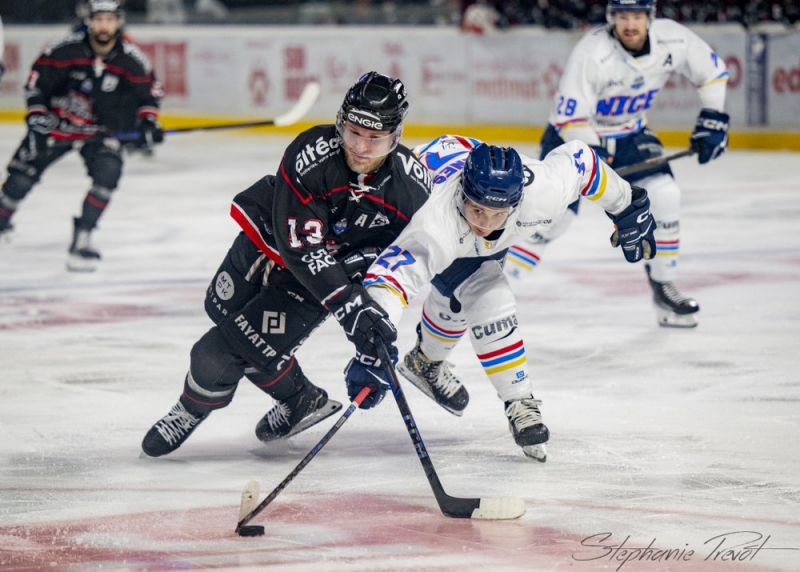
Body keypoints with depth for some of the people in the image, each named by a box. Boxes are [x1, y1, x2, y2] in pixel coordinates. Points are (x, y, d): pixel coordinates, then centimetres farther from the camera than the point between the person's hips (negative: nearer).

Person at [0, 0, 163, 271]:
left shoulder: (130, 59, -16)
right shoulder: (68, 50, -21)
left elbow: (148, 89, 0)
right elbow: (37, 78, -10)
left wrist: (147, 121, -13)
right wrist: (36, 115, -14)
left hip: (100, 130, 1)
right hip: (56, 123, 0)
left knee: (108, 171, -25)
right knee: (22, 175, 0)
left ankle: (81, 239, -16)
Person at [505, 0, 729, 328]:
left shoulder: (673, 40, -17)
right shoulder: (592, 52, -31)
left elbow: (712, 72, 1)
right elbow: (569, 116, -27)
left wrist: (713, 120, -4)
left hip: (629, 134, 5)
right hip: (574, 134, -5)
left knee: (664, 196, -12)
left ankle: (664, 289, 5)